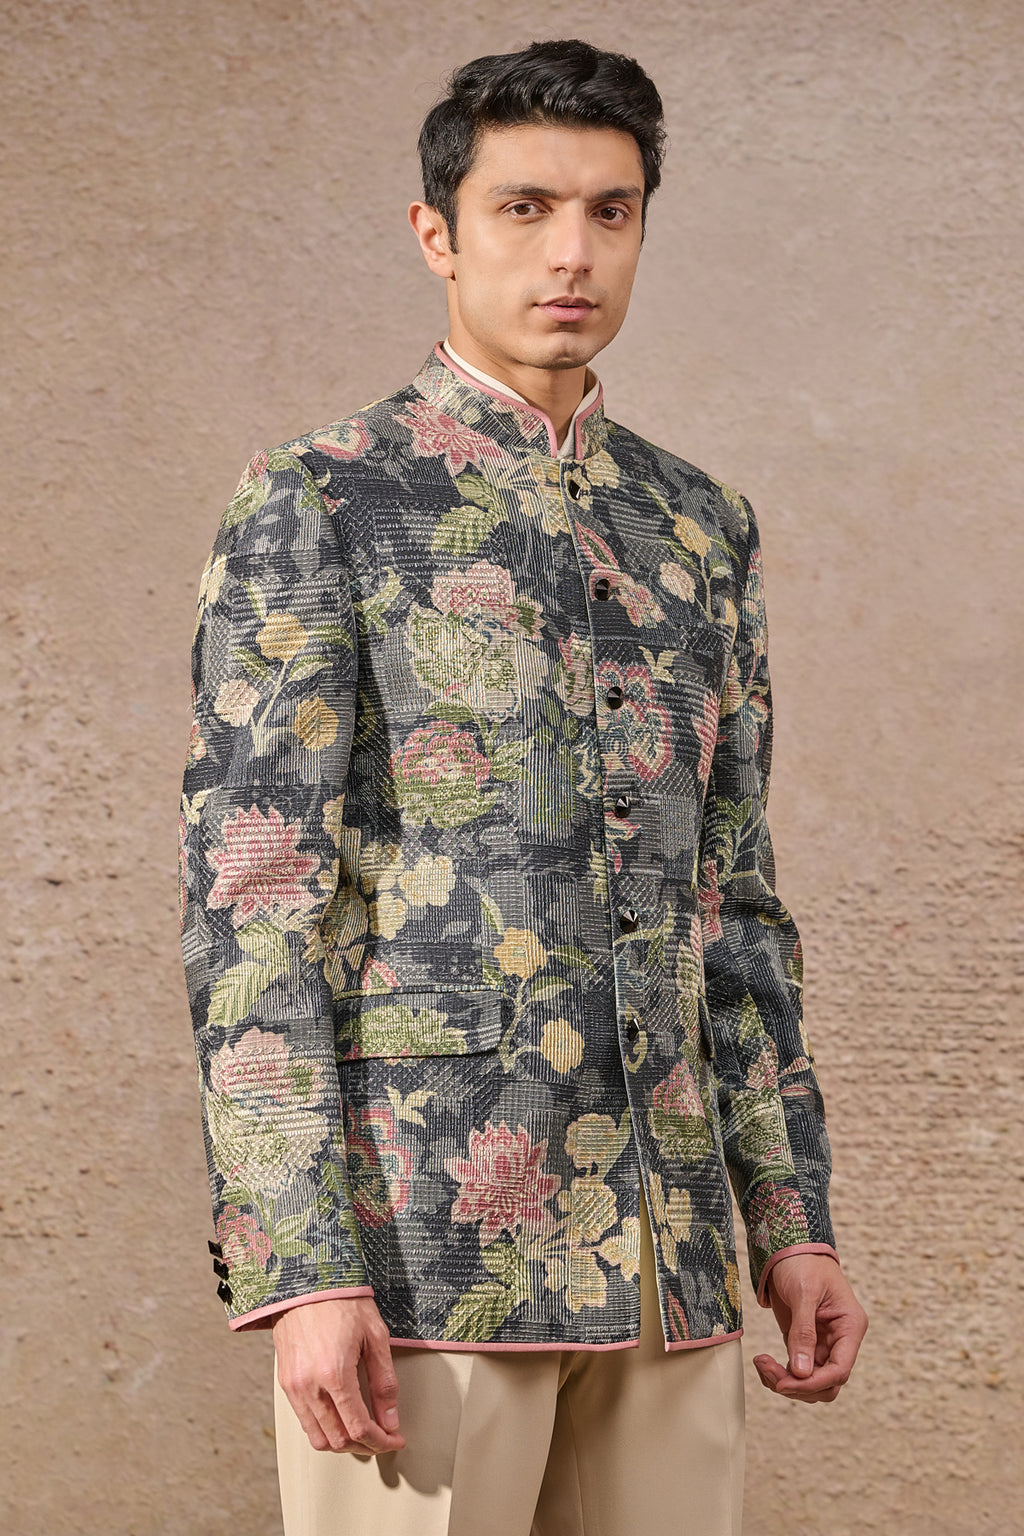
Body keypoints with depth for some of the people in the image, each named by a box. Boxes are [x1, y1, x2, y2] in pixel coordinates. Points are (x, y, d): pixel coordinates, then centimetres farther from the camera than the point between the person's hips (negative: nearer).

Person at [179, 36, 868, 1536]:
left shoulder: (702, 529, 14)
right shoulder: (319, 506, -3)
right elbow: (250, 904, -9)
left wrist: (793, 1221, 12)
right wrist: (305, 1274, -16)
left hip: (668, 1250, 5)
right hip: (421, 1237, -5)